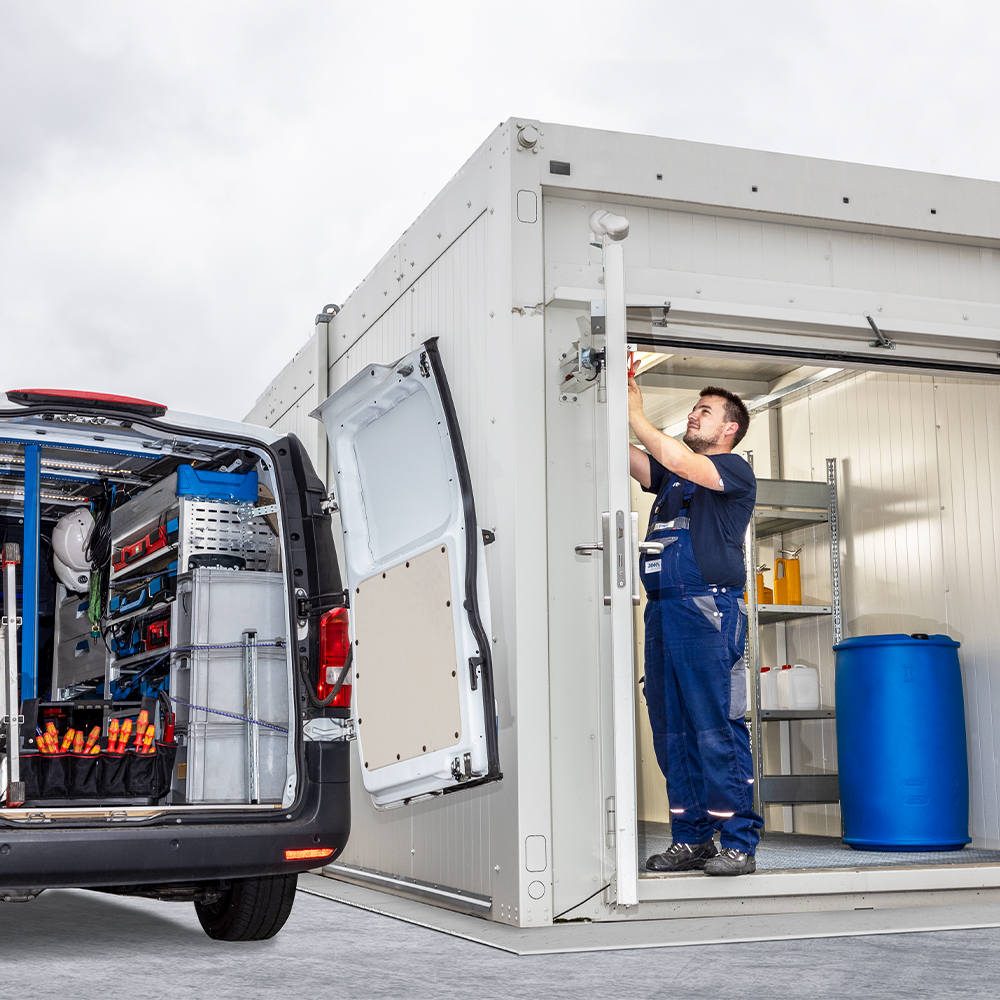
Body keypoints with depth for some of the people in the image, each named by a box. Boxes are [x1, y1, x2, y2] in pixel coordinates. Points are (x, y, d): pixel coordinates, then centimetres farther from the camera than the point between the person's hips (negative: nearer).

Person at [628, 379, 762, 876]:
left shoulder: (735, 470, 3)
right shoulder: (670, 474, 25)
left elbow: (681, 462, -12)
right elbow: (629, 459, 14)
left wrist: (635, 416, -6)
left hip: (709, 610, -7)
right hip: (662, 610, 7)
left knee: (718, 731, -8)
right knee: (671, 731, 6)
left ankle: (738, 843, -4)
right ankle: (691, 839, 13)